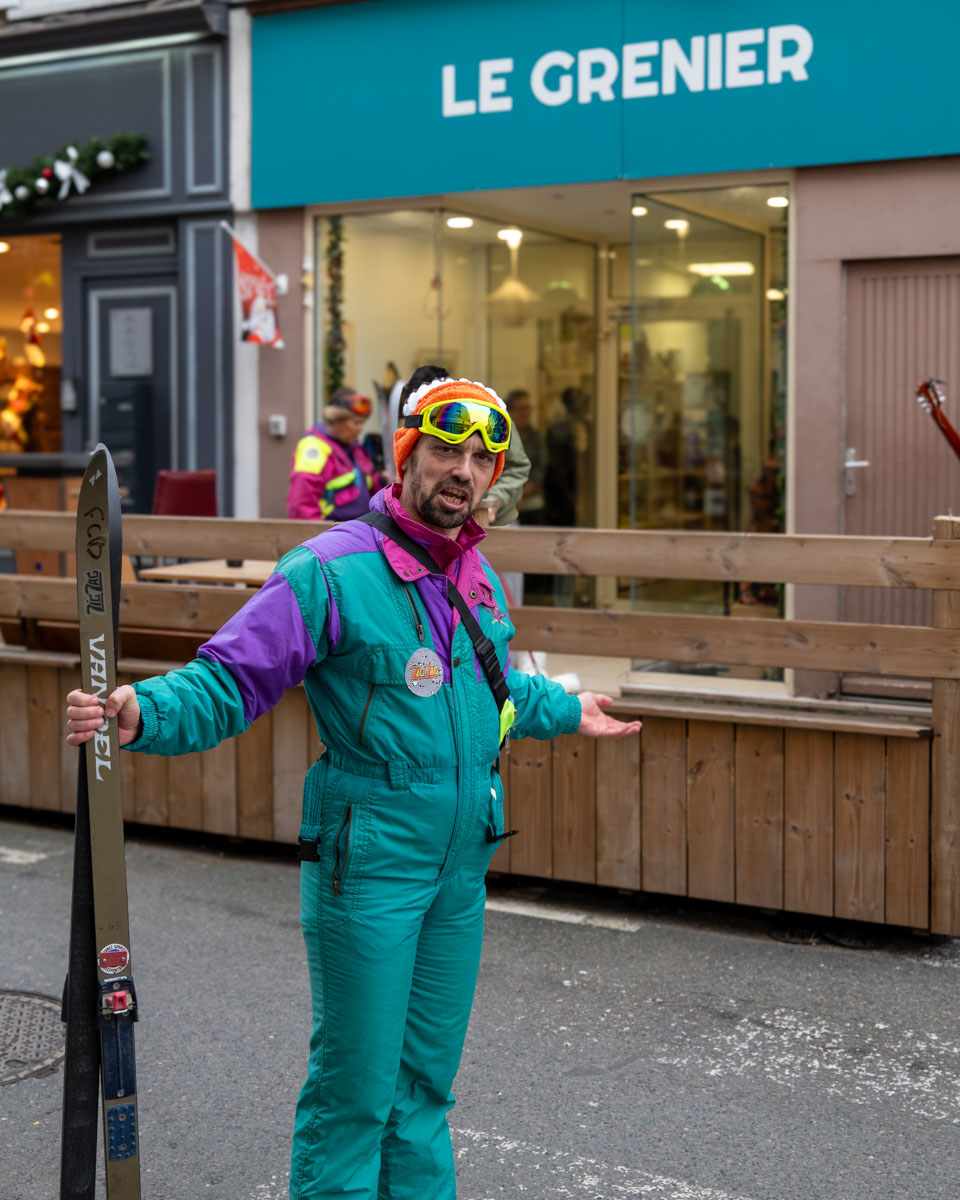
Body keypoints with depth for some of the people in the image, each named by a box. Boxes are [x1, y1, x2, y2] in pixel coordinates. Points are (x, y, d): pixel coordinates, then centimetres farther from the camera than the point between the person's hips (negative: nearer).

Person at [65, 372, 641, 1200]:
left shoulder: (477, 575, 9)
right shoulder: (332, 570, -15)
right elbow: (231, 678, -17)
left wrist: (564, 712, 40)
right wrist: (143, 713, -34)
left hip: (461, 870, 7)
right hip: (369, 870, -7)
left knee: (426, 1078, 18)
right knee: (356, 1087, 1)